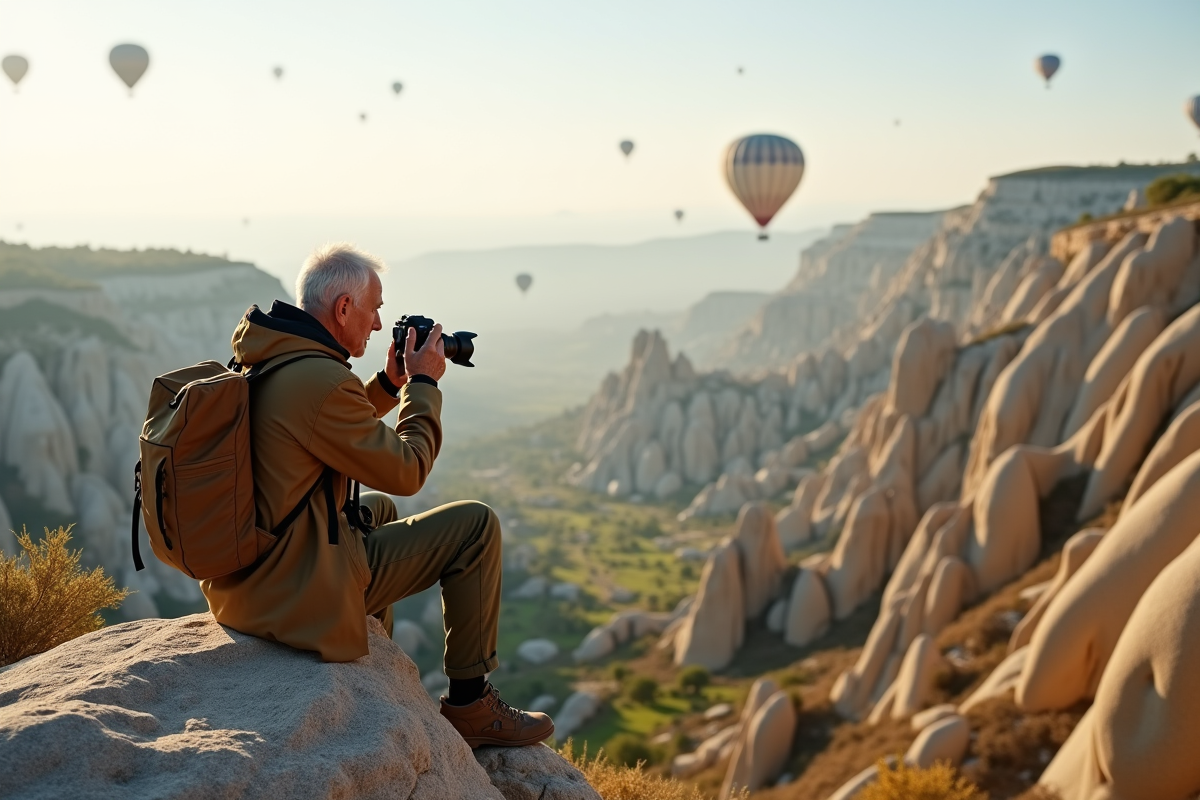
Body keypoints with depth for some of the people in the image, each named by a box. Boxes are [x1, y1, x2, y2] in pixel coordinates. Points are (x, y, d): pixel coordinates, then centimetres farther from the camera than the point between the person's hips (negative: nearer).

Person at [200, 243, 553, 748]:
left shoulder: (260, 361, 6)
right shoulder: (320, 380, -24)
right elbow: (406, 472, -14)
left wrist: (391, 383, 15)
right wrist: (423, 384, -2)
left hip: (240, 581, 10)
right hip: (297, 595, -10)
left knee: (378, 510, 34)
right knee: (477, 525, -2)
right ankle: (470, 704, 9)